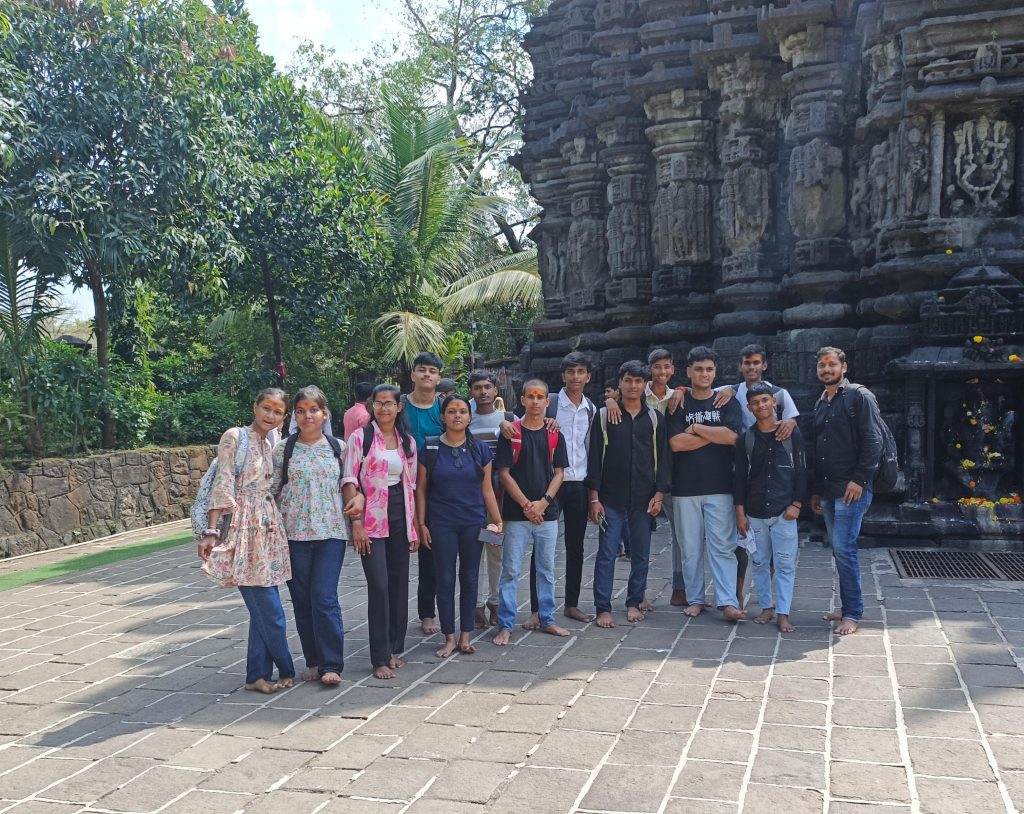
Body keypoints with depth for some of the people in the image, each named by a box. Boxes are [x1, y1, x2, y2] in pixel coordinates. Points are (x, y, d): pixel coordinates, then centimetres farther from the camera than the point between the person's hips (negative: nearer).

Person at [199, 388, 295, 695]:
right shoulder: (235, 437, -6)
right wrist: (212, 531, -16)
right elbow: (222, 485, -11)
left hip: (268, 529, 7)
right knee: (270, 608, -3)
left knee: (263, 607, 8)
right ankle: (285, 670, 12)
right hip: (242, 529, -7)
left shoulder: (270, 445, 15)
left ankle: (258, 674, 16)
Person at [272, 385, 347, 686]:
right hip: (294, 534, 1)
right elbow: (271, 490, 4)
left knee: (325, 597, -8)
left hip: (331, 533, -1)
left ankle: (331, 665, -2)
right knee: (302, 600, 7)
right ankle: (314, 661, 20)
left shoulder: (339, 447, 6)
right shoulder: (283, 449, 4)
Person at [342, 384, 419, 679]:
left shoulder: (408, 442, 11)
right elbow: (349, 481, -7)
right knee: (379, 585, -10)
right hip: (371, 521, -5)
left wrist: (415, 525, 10)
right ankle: (380, 658, -1)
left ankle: (394, 649, 21)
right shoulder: (360, 438, -3)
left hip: (400, 520, 5)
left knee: (399, 584, 8)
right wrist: (356, 523, -14)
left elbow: (411, 485, 14)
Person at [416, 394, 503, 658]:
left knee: (469, 579, 7)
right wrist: (421, 523, -3)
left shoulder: (480, 449, 3)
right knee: (445, 580, 2)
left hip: (474, 523, 2)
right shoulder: (430, 449, -2)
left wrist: (497, 521, 2)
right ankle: (450, 638, 13)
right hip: (442, 524, -2)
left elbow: (487, 489, 6)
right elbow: (421, 489, 1)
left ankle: (466, 636, 18)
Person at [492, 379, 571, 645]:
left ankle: (547, 620, 23)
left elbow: (558, 473, 6)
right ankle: (505, 625, 6)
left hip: (547, 513, 3)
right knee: (511, 571, 0)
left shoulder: (554, 435, 8)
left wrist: (543, 502, -8)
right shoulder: (511, 433, -2)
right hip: (516, 513, -3)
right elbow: (505, 474, -5)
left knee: (547, 570, 12)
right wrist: (526, 505, -12)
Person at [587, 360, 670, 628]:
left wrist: (659, 493, -2)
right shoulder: (605, 415, 3)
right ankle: (603, 608, 5)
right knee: (606, 554, -2)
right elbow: (595, 457, 1)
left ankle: (634, 603, 22)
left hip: (644, 499, 2)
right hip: (611, 499, -2)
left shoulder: (655, 418, 7)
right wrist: (594, 497, -4)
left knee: (641, 554, 8)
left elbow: (662, 457, 7)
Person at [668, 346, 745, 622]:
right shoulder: (678, 404, 6)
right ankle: (695, 599, 15)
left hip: (719, 487, 0)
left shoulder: (727, 402, 7)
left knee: (723, 546, -4)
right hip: (685, 487, 1)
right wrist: (714, 434, -7)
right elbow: (676, 443, -9)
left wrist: (696, 428, -6)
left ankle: (728, 602, -4)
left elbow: (731, 436, -10)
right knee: (690, 548, 6)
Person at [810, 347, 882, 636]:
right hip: (828, 490, 8)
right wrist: (816, 490, 21)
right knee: (840, 549, 11)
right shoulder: (820, 405, 20)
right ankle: (848, 607, 19)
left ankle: (853, 614, -3)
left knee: (844, 548, -11)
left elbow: (873, 441, -12)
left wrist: (860, 479, -19)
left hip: (852, 489, -8)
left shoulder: (859, 396, -4)